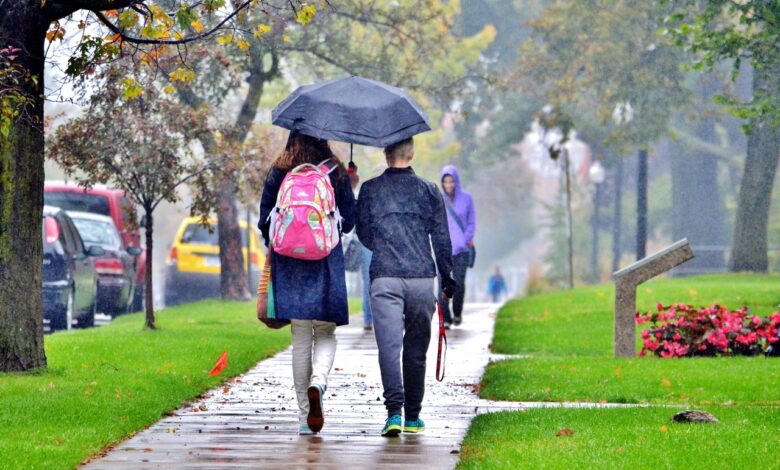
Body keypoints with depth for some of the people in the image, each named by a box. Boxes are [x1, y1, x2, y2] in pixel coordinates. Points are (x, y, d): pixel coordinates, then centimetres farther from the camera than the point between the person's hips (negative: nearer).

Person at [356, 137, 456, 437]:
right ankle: (412, 417, 16)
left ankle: (394, 412, -21)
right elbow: (441, 239, 7)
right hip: (422, 278, 1)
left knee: (389, 345, -6)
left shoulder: (369, 190, 4)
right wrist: (447, 278, 17)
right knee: (416, 349, 10)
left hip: (384, 278, -1)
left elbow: (363, 234, 12)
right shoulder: (428, 190, 6)